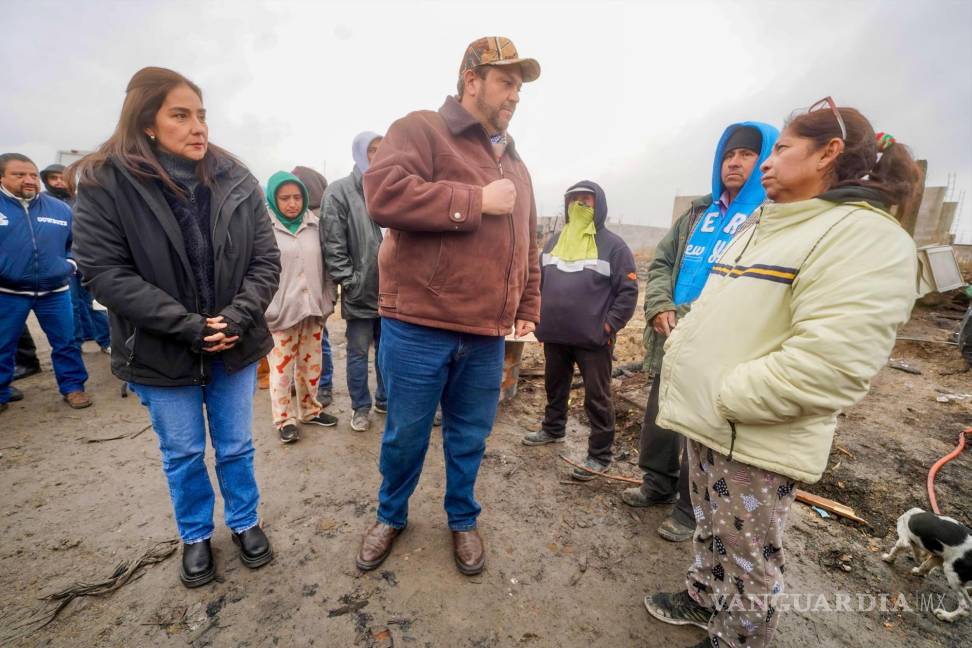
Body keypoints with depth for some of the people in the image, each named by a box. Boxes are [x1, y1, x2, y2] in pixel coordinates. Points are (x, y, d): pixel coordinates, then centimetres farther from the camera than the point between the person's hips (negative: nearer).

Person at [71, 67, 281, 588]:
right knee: (182, 455, 17)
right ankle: (195, 536, 41)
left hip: (235, 346, 1)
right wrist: (189, 326, -21)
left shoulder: (236, 181, -4)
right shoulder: (104, 183, -9)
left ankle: (244, 522, 40)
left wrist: (237, 318, -18)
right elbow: (103, 272, -14)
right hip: (161, 352, -1)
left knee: (236, 446, 16)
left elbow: (266, 260, -5)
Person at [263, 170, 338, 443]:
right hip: (280, 311, -4)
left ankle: (310, 410, 33)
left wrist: (328, 298, 8)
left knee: (311, 364, 15)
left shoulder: (314, 224, 5)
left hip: (312, 308, 4)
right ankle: (285, 419, 21)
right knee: (282, 367, 6)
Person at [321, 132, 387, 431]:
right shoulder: (339, 191, -4)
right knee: (358, 353, 9)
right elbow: (333, 244, -8)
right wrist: (349, 282, -12)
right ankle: (361, 407, 25)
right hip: (360, 291, -4)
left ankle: (385, 399, 33)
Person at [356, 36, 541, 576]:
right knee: (405, 436, 12)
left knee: (469, 438, 17)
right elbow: (383, 194, -21)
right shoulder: (421, 130, -1)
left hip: (486, 336, 6)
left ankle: (463, 520, 41)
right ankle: (390, 515, 39)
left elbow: (528, 246, 22)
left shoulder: (514, 164, 19)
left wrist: (528, 307, 16)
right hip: (418, 327, -5)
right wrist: (477, 201, -16)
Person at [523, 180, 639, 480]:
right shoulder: (554, 242, 12)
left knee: (597, 397, 3)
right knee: (555, 387, 21)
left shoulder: (613, 245, -5)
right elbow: (538, 281, 18)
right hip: (554, 335, 6)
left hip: (593, 339, -6)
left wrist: (609, 326, -15)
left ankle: (600, 455, 15)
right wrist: (538, 317, 10)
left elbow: (628, 291, -8)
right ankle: (553, 429, 42)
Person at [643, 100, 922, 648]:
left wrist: (723, 399, -20)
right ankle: (703, 599, 48)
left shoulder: (866, 235, -14)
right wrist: (677, 354, 7)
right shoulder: (762, 225, 15)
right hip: (707, 422, 8)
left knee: (749, 559, 12)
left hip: (757, 439, -8)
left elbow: (826, 366, -25)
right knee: (712, 532, 26)